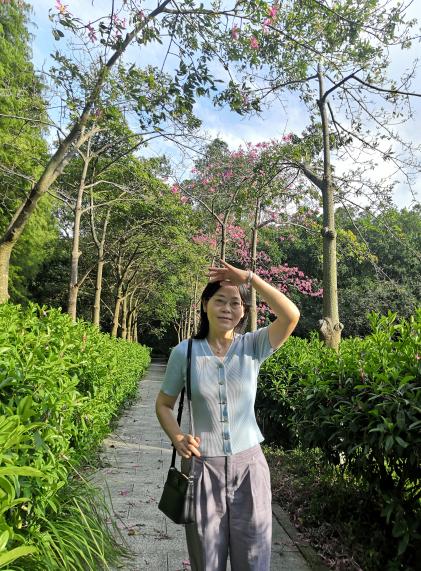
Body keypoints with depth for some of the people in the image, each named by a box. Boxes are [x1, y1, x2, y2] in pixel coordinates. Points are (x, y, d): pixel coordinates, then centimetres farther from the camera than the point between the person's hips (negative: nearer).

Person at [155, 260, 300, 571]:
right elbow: (164, 405, 5)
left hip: (249, 464, 0)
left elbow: (291, 315, -22)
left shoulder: (253, 347, -6)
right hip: (203, 466, 0)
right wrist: (177, 438, -14)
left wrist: (250, 277, -22)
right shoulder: (184, 352, -6)